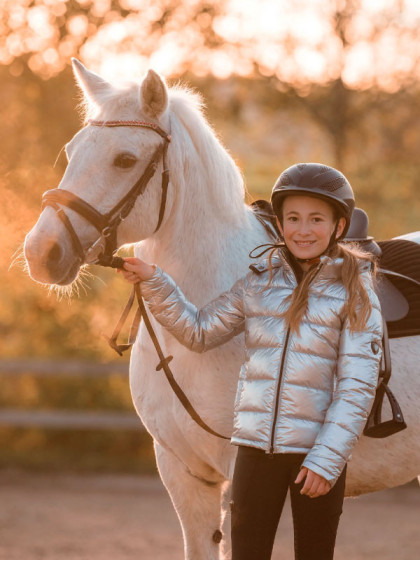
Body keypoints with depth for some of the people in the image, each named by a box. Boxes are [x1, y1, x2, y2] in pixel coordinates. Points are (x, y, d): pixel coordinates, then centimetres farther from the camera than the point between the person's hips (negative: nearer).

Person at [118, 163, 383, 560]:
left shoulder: (355, 296, -5)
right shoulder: (258, 284, 5)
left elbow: (357, 387, -10)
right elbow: (199, 331, 13)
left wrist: (327, 460, -16)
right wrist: (153, 283, 3)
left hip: (316, 452, -3)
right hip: (256, 444, 3)